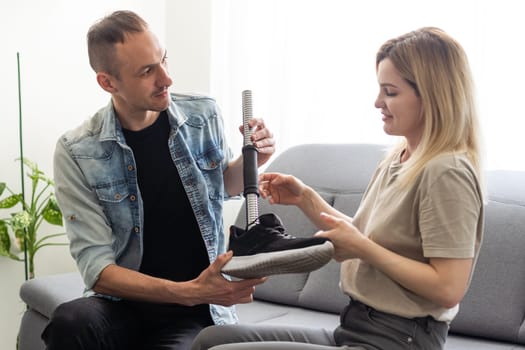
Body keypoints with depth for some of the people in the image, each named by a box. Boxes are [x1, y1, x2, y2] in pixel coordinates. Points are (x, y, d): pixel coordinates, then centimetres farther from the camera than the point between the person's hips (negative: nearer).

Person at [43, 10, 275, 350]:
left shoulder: (204, 115, -3)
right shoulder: (77, 153, -11)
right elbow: (97, 269, -14)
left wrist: (250, 161, -5)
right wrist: (188, 291, -26)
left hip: (198, 311, 0)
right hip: (124, 305, 1)